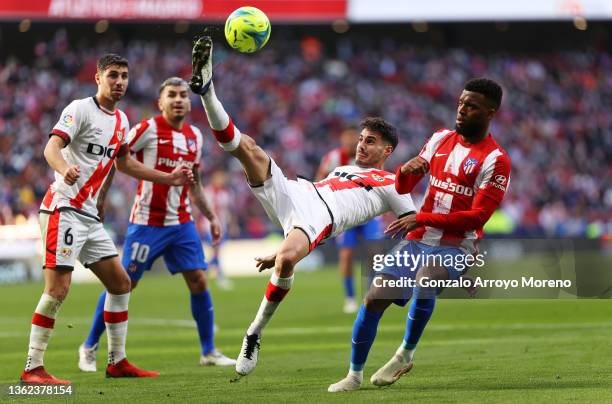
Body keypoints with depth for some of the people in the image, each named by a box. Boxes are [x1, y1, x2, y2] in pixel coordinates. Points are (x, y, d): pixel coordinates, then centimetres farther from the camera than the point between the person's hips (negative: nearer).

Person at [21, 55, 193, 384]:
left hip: (88, 215, 9)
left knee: (120, 282, 10)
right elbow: (52, 146, -23)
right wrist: (64, 169, -45)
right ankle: (32, 369, -12)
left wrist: (168, 178, 31)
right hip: (63, 208, -9)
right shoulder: (80, 109, -10)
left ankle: (117, 362, 19)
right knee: (58, 288, -16)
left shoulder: (121, 121, 15)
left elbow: (123, 163, 31)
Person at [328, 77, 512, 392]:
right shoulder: (441, 139, 10)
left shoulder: (495, 161, -8)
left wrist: (421, 219, -20)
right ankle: (354, 374, 11)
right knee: (374, 299, -7)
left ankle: (406, 354, -14)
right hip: (416, 241, 5)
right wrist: (406, 170, -10)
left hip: (455, 247, -5)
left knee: (424, 279, -36)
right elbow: (402, 188, 15)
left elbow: (477, 217, -17)